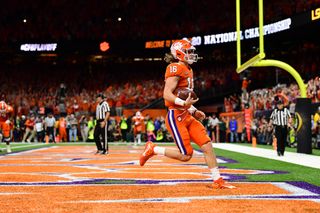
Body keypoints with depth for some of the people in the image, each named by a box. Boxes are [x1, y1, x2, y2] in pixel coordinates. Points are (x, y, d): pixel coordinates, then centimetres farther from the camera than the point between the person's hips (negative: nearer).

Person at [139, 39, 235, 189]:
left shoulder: (188, 69, 19)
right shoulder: (176, 68, -12)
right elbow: (167, 94, -20)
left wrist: (194, 111, 18)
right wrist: (184, 103, -34)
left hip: (187, 116, 9)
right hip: (176, 117, -9)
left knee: (207, 145, 1)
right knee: (186, 155, -8)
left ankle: (217, 180, 6)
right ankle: (152, 149, 10)